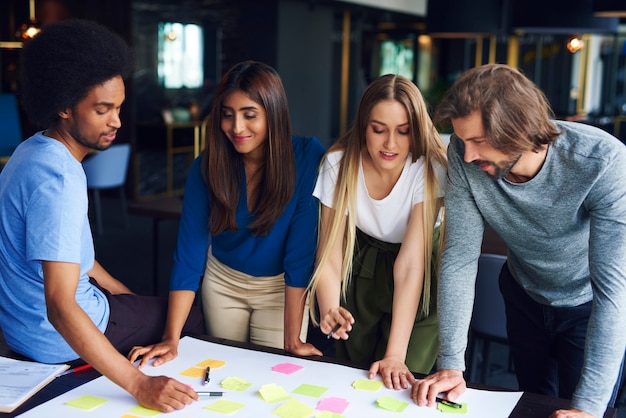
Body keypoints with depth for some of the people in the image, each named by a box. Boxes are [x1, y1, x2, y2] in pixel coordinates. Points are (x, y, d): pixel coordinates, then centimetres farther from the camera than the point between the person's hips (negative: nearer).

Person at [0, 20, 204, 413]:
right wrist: (139, 384, -40)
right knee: (195, 318, 7)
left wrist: (130, 296, 14)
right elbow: (61, 309, -38)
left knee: (154, 302, 30)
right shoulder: (58, 178, -32)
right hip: (54, 339, -9)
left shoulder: (35, 151, 1)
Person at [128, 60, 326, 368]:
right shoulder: (206, 167, -18)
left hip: (281, 287, -2)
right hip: (223, 281, 2)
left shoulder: (307, 158, -25)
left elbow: (301, 252, -25)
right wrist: (171, 339, -25)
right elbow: (189, 252, -18)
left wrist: (292, 339, -25)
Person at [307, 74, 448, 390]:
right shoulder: (339, 163, -19)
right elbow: (329, 254, -20)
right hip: (360, 272, 2)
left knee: (399, 384, -8)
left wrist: (395, 355, -35)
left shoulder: (430, 169, -26)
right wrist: (329, 311, -40)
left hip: (419, 286, -2)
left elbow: (410, 263, -30)